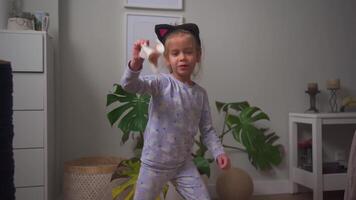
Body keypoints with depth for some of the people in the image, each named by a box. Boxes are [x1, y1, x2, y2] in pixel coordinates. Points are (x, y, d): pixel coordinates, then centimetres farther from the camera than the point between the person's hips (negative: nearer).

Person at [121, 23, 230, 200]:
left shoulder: (200, 94, 1)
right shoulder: (161, 83, -12)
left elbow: (207, 130, 6)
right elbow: (129, 86, -28)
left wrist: (218, 152, -8)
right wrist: (135, 64, -47)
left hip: (184, 164, 3)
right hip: (155, 164, -3)